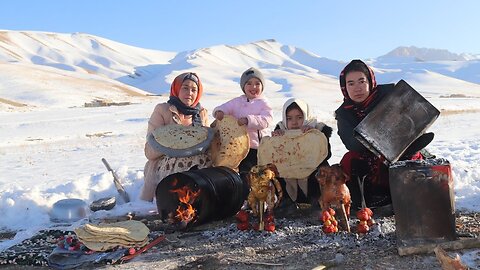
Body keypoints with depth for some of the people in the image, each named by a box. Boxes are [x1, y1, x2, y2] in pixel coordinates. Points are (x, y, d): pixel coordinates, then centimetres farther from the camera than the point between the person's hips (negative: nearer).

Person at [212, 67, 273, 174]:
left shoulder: (264, 104, -1)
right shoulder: (237, 102, 11)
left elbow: (266, 120, -16)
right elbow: (225, 107, 5)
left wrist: (248, 120, -30)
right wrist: (219, 111, -20)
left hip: (256, 147, -3)